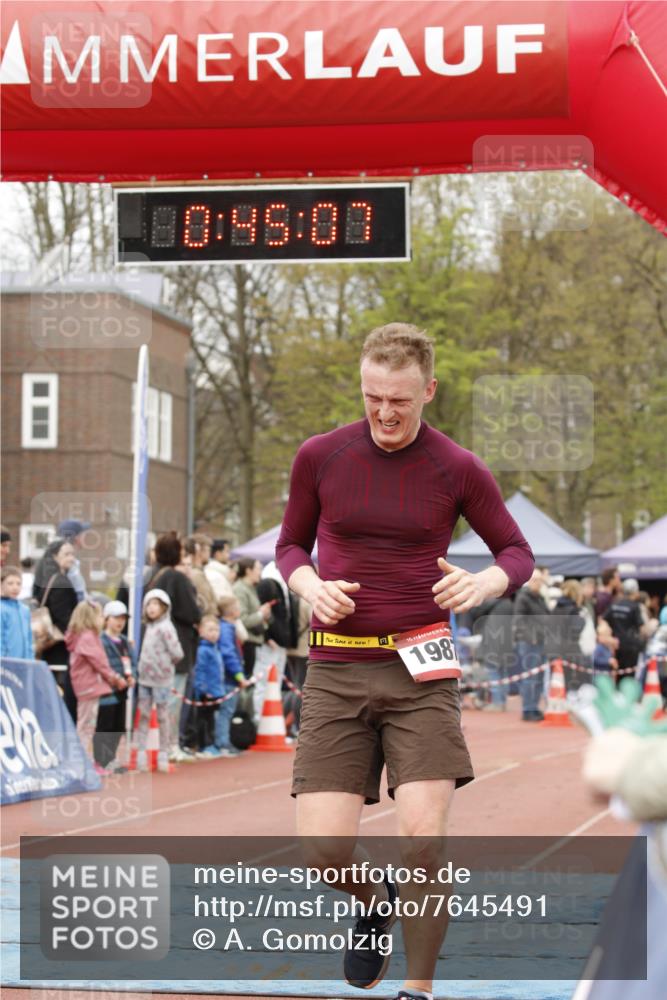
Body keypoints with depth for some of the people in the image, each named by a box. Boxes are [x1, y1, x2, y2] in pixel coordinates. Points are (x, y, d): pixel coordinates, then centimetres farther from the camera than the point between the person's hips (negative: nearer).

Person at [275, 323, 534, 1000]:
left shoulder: (459, 470, 0)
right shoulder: (319, 457, 3)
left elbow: (517, 552, 10)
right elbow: (291, 544, 16)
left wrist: (485, 582, -13)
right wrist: (311, 586, -7)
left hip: (420, 671, -1)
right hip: (334, 672, 1)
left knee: (423, 836, -16)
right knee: (324, 849, -8)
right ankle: (375, 904, 28)